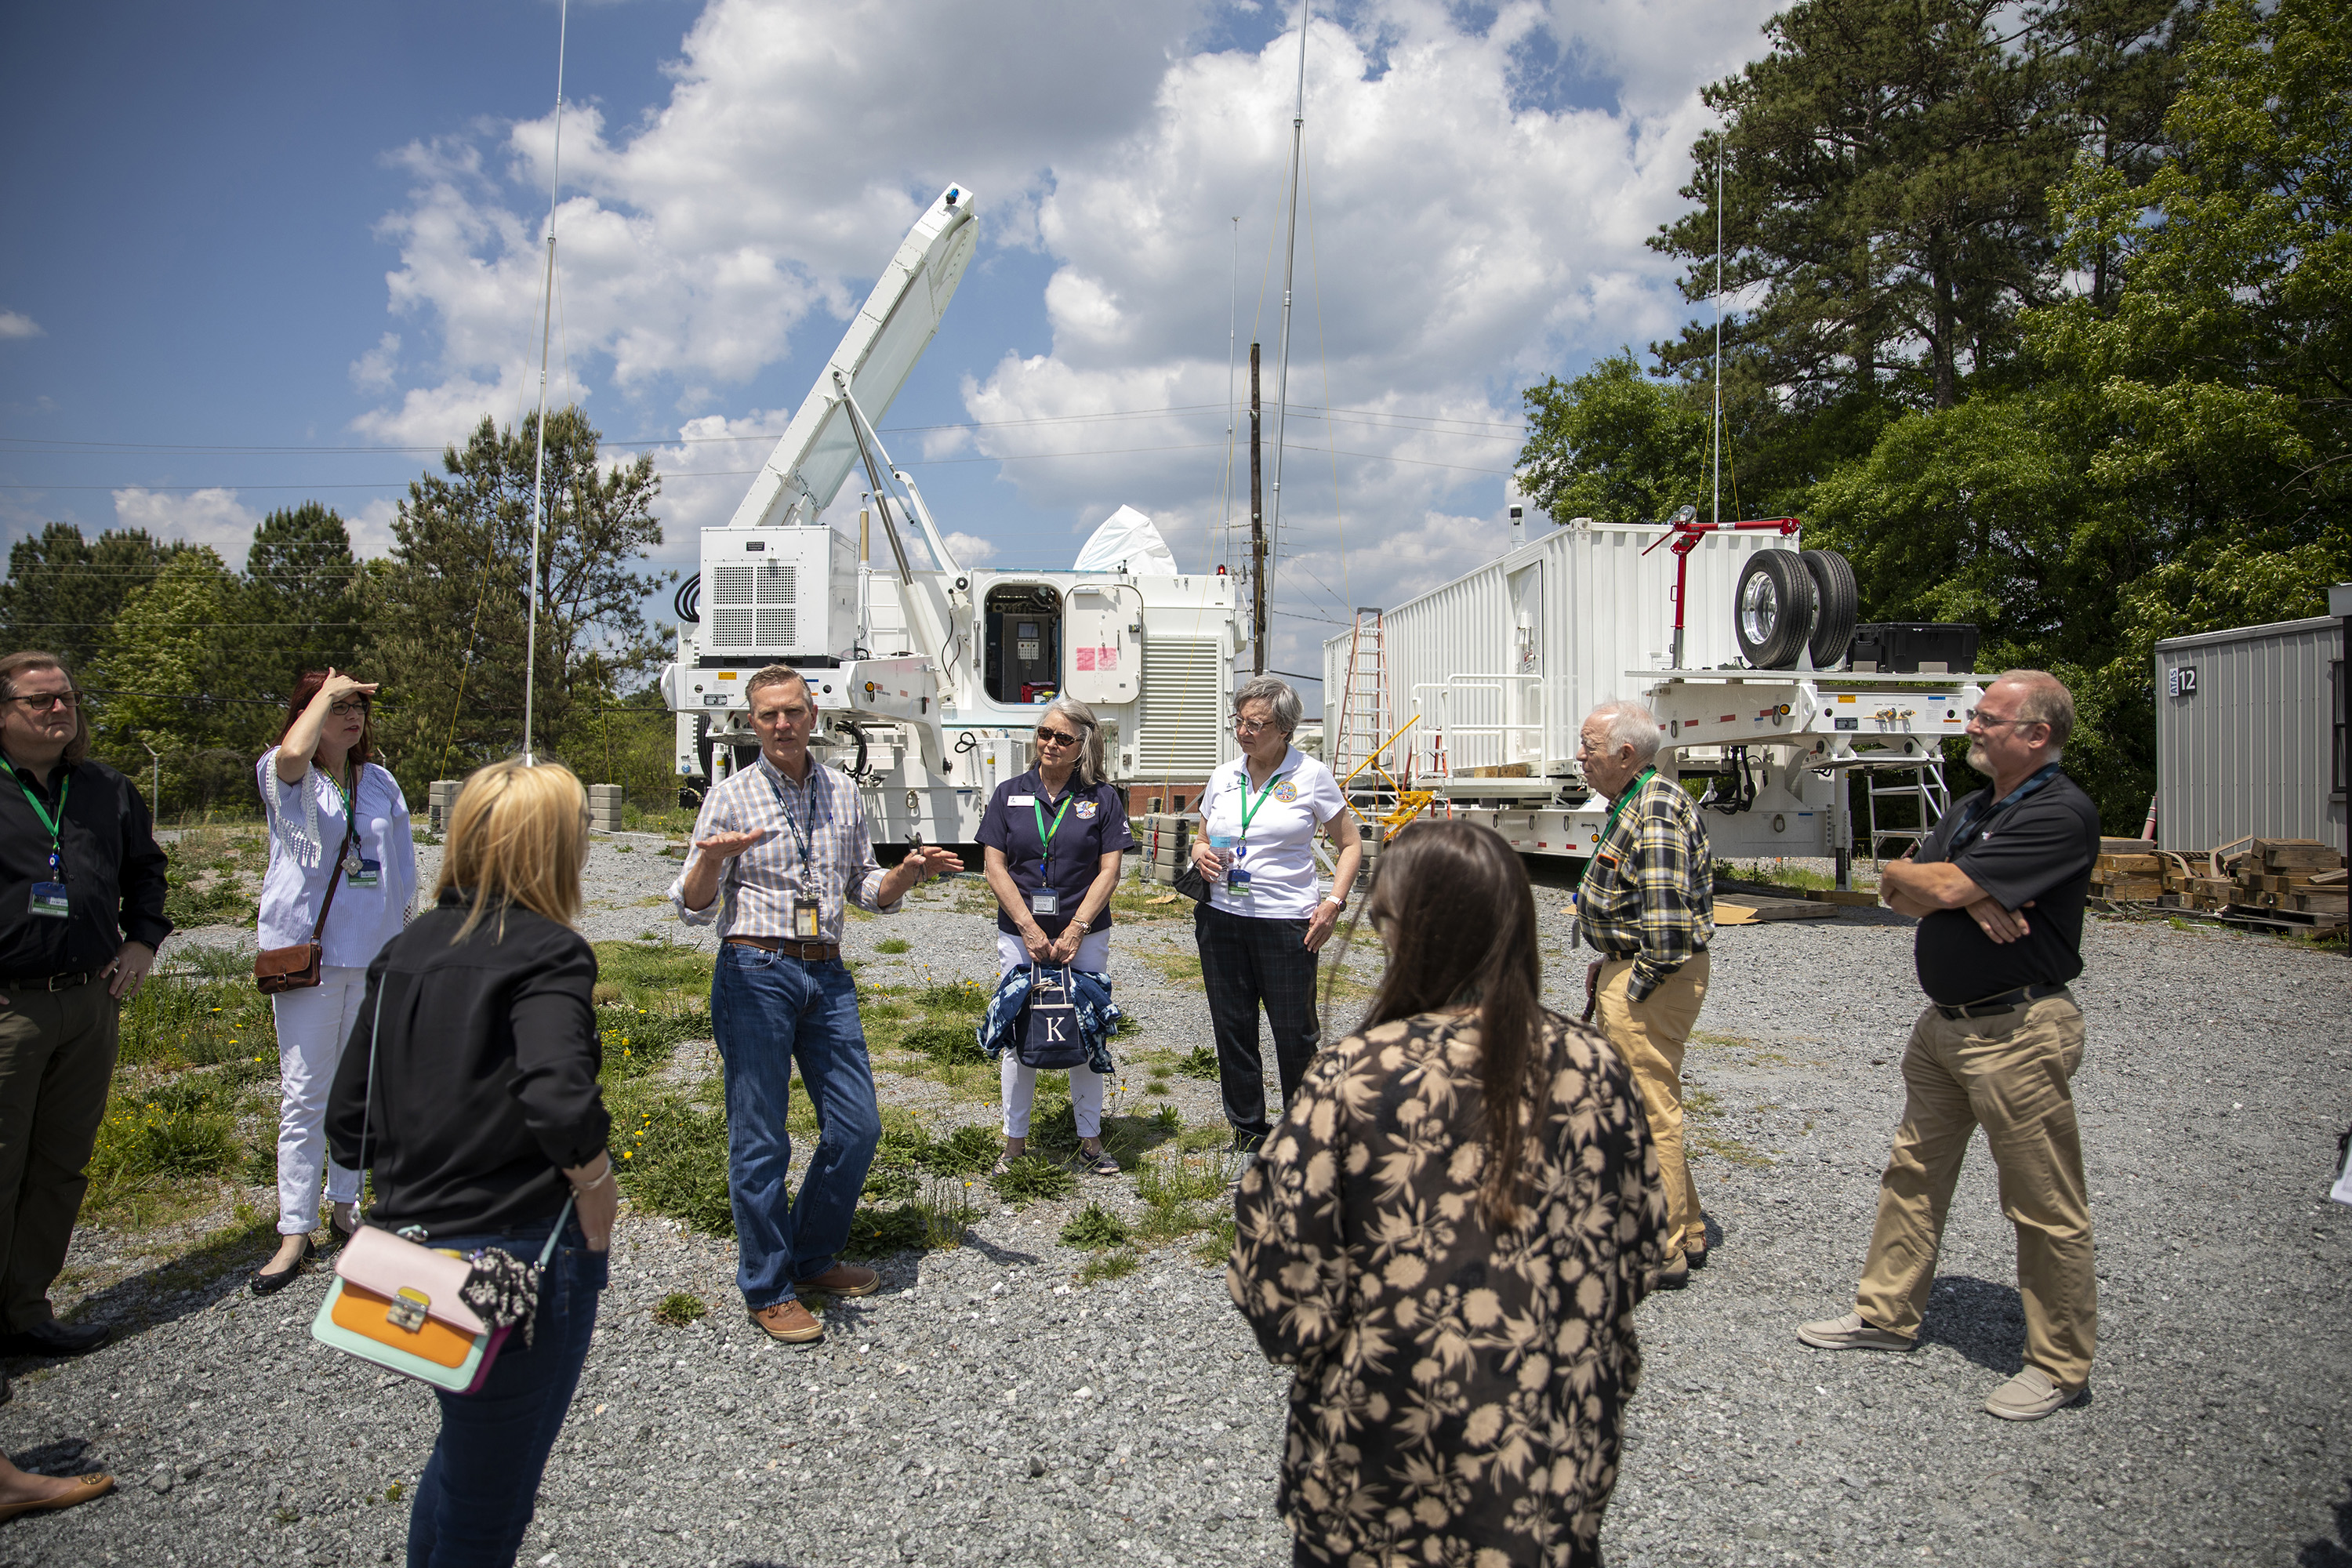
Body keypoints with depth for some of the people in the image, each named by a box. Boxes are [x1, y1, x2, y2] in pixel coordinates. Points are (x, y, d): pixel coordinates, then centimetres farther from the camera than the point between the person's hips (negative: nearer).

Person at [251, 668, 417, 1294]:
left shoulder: (380, 783, 11)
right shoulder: (283, 778, -1)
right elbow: (293, 754, -28)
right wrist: (328, 692, -14)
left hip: (374, 955, 4)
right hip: (308, 953, -4)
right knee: (302, 1094, -2)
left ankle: (345, 1206, 25)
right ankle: (295, 1232, 4)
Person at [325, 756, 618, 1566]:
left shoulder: (405, 950, 5)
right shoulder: (547, 953, -16)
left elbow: (348, 1123, 6)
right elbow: (559, 1101, -32)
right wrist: (597, 1195, -16)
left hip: (408, 1248, 7)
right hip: (519, 1257, -7)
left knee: (462, 1455, 31)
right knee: (489, 1502, 12)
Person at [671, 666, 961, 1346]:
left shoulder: (843, 792, 11)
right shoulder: (731, 797, -2)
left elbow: (865, 889, 17)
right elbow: (692, 907, -2)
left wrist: (909, 872, -2)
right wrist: (711, 860, -23)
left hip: (827, 975, 5)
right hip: (755, 973, -4)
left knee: (857, 1127, 7)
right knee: (760, 1139, 1)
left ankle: (812, 1258, 27)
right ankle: (766, 1289, 16)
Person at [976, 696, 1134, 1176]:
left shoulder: (1102, 799, 1)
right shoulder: (1009, 795, 4)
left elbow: (1109, 871, -2)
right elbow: (994, 867, 0)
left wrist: (1075, 930, -11)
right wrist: (1030, 929, -9)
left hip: (1084, 935, -1)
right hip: (1019, 934, 1)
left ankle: (1090, 1140, 19)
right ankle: (1015, 1142, 18)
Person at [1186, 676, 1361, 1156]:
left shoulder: (1311, 775, -3)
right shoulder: (1223, 777, 9)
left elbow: (1350, 845, 2)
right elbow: (1201, 839, 20)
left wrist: (1333, 903, -10)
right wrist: (1201, 854, -4)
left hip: (1287, 921, -4)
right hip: (1221, 918, 4)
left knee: (1295, 1033, 2)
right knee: (1232, 1029, 10)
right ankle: (1248, 1132, 25)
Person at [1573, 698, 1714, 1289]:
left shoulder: (1656, 813, -21)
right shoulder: (1636, 802, 14)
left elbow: (1666, 912, -26)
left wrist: (1636, 986, -19)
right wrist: (1611, 961, 18)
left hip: (1652, 982, -11)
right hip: (1632, 972, 11)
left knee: (1648, 1113, -3)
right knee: (1649, 1107, 19)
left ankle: (1661, 1254, 9)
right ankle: (1686, 1233, 31)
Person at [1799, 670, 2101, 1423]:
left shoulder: (2062, 813, -16)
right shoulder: (1970, 808, 13)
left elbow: (1947, 887, -23)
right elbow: (1899, 893, 5)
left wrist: (1908, 875, -1)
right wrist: (1968, 900, -14)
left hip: (2018, 1032, -9)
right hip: (1943, 1021, 9)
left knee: (2045, 1205, 3)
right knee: (1913, 1175, 16)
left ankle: (2059, 1365, 16)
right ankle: (1888, 1314, 28)